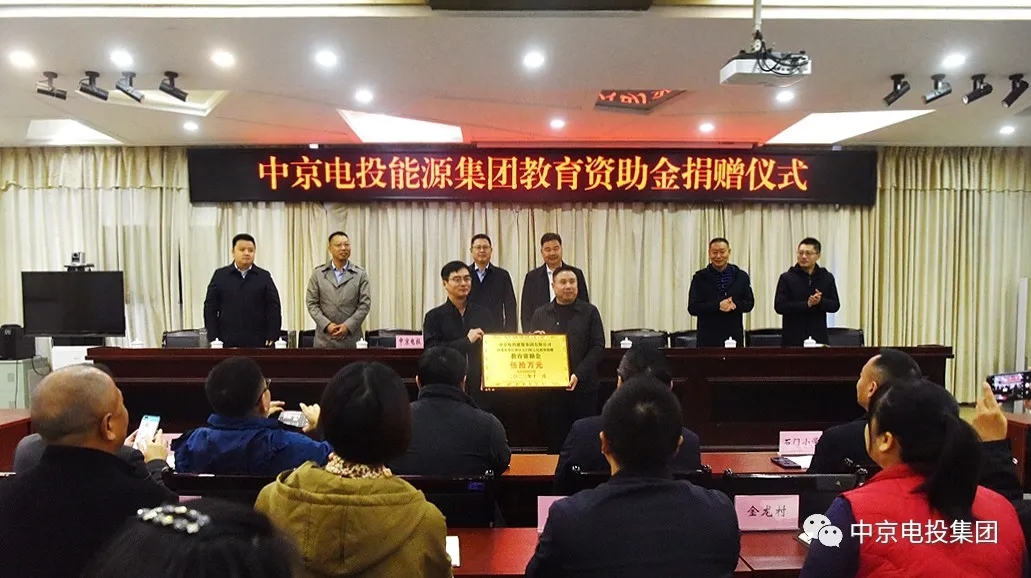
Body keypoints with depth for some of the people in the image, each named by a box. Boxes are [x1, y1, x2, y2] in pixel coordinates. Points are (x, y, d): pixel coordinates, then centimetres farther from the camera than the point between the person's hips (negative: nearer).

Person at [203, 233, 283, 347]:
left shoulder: (264, 277, 8)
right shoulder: (220, 276, 8)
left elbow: (274, 309, 4)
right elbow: (210, 308, 6)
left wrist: (272, 338, -4)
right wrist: (213, 338, -2)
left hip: (257, 343, 0)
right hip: (227, 342, 0)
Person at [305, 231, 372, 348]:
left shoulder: (360, 274, 6)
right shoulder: (318, 273, 8)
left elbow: (365, 303, 1)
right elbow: (311, 303, 4)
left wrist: (348, 326, -11)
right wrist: (327, 325, -9)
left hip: (350, 338, 0)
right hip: (325, 338, 1)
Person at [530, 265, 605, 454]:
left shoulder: (590, 312, 5)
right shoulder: (540, 314, 11)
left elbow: (598, 347, -2)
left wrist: (579, 375, -13)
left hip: (583, 387, -1)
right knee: (554, 443, 5)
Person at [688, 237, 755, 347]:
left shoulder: (741, 276, 9)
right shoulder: (699, 278, 3)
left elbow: (750, 303, 8)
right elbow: (692, 307, -4)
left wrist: (735, 305, -14)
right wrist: (717, 306, -17)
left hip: (734, 336, 2)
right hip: (708, 338, -1)